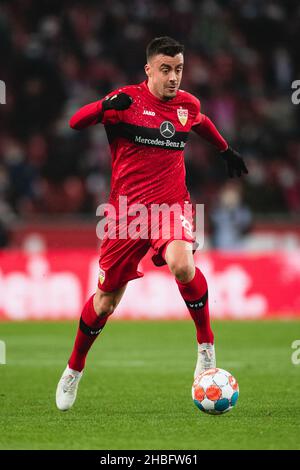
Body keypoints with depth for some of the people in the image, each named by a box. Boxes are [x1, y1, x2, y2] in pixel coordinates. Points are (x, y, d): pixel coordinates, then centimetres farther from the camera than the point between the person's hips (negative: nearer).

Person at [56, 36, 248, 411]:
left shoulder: (188, 104, 6)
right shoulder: (127, 99, -7)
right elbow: (75, 122, -16)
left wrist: (226, 151, 40)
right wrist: (105, 107, -35)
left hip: (171, 205, 1)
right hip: (127, 209, -1)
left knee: (181, 265, -32)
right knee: (106, 300, 5)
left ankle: (206, 345, -12)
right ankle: (74, 370, 30)